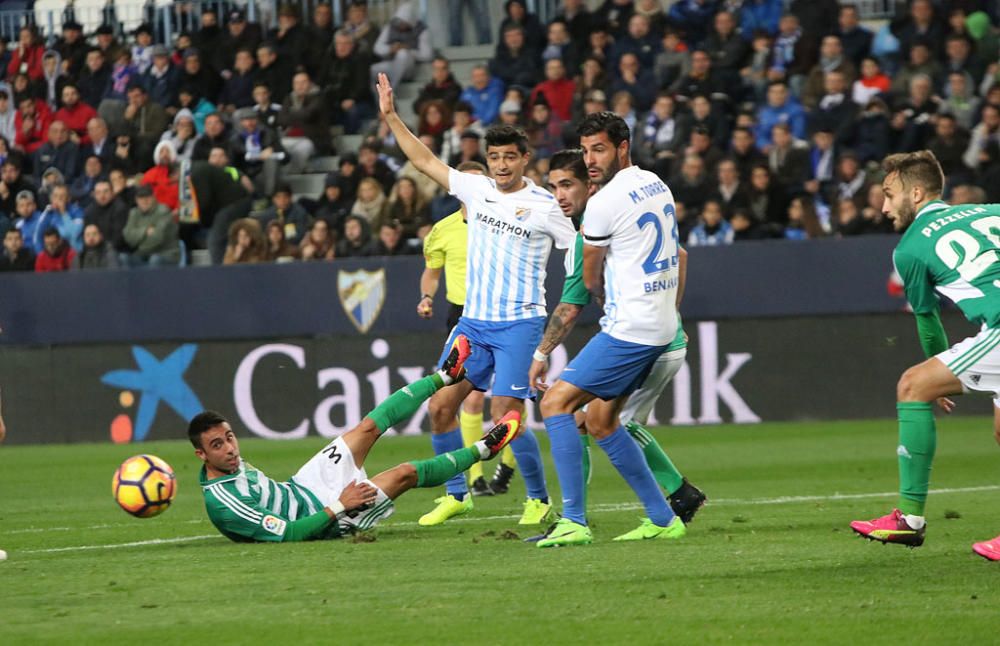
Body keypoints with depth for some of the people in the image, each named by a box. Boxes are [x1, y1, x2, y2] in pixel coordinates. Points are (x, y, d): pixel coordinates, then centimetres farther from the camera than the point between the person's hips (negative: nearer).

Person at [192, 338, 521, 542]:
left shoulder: (232, 465, -4)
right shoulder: (220, 502, -33)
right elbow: (287, 535, -33)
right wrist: (338, 507, -27)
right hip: (324, 520, -9)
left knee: (369, 427, 6)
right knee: (407, 473, -8)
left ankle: (444, 376, 23)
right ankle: (483, 449, 16)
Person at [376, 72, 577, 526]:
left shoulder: (546, 206, -6)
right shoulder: (476, 190, 8)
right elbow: (424, 161, 14)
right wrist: (390, 117, 11)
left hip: (519, 324, -6)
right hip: (473, 321, 6)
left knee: (506, 415, -14)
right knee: (440, 406, 1)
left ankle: (538, 499, 2)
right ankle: (456, 494, 15)